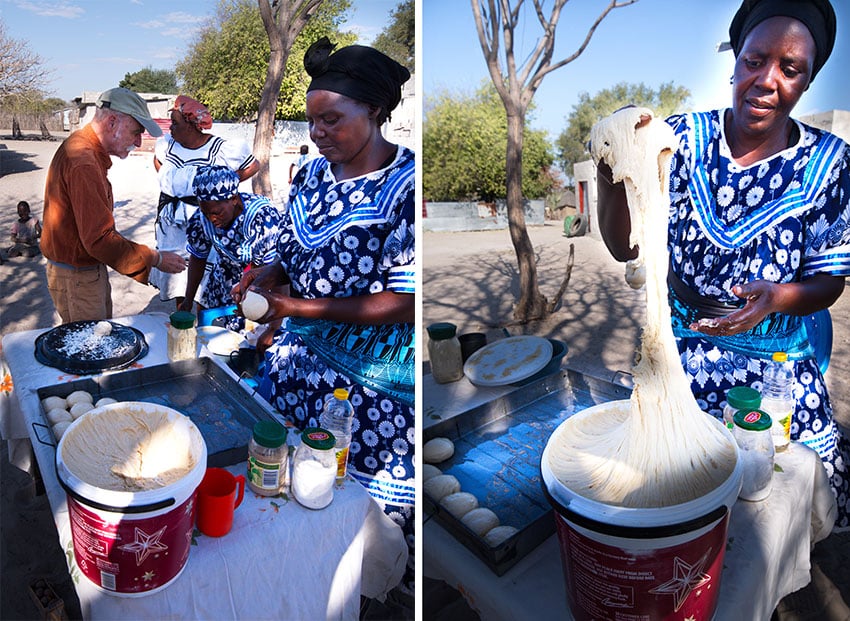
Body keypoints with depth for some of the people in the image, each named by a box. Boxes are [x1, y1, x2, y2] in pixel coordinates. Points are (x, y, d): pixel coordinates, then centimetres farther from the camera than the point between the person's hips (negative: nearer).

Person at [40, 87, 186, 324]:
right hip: (76, 276, -10)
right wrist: (156, 259, -23)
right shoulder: (83, 163, -26)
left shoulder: (86, 149, 8)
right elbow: (99, 239, -29)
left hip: (91, 268, 10)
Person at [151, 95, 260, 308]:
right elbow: (158, 160, 27)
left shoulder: (220, 149, -13)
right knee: (177, 280, 15)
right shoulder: (168, 144, 4)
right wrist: (167, 181, 13)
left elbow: (253, 166, -2)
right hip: (172, 224, 6)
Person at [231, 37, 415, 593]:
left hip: (376, 380, -6)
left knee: (372, 495, 10)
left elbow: (406, 302, -21)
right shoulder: (312, 174, 3)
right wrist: (268, 276, -8)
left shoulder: (407, 186, -18)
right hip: (300, 358, 7)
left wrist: (301, 308, -23)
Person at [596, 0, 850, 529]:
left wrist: (779, 297, -24)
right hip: (682, 347, 0)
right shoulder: (683, 139, -8)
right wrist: (613, 180, -32)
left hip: (776, 358, 1)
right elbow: (625, 248, -12)